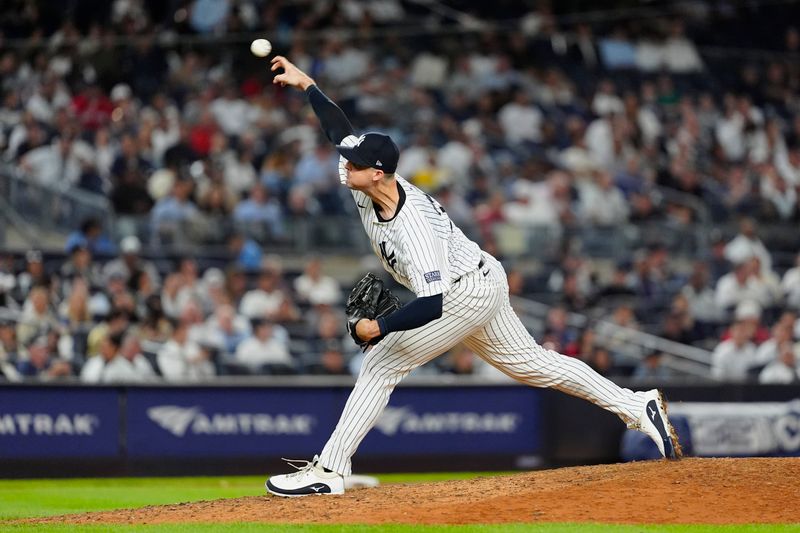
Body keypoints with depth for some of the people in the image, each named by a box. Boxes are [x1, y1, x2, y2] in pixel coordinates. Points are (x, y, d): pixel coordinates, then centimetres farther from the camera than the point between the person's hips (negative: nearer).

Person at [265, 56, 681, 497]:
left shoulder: (412, 226, -35)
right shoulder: (364, 183, -12)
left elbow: (432, 304, -40)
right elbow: (341, 131, 3)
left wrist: (380, 327, -35)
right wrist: (306, 84, 0)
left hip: (469, 295, -10)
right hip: (481, 284, 10)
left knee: (382, 363, -12)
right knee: (531, 364, 19)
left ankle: (328, 471, -10)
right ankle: (636, 407, 24)